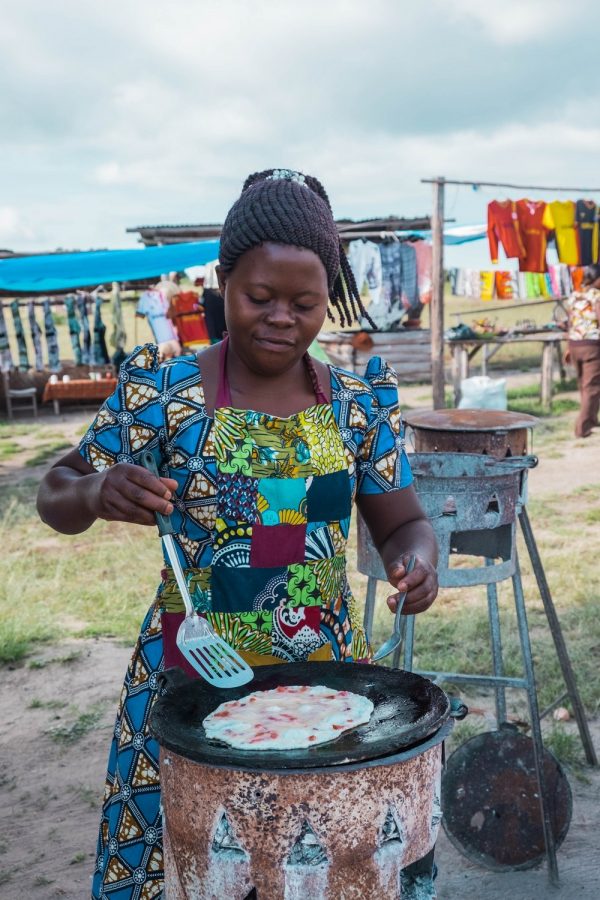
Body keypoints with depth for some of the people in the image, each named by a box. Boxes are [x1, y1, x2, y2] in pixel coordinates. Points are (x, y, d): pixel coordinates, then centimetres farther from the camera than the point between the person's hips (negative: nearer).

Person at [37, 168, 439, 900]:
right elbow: (56, 498, -4)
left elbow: (402, 522, 5)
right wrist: (97, 493, -27)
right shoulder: (162, 391, -10)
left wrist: (415, 559, -18)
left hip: (328, 674, 3)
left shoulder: (360, 400, -2)